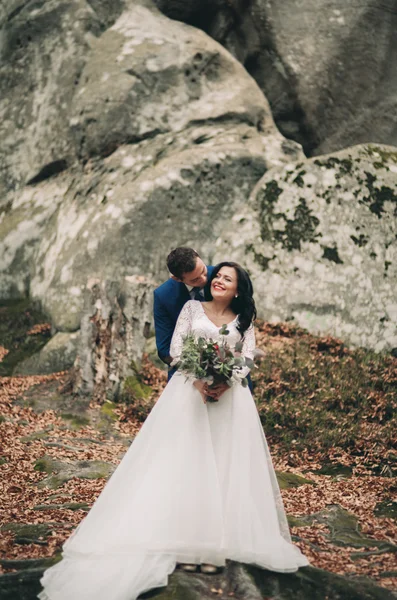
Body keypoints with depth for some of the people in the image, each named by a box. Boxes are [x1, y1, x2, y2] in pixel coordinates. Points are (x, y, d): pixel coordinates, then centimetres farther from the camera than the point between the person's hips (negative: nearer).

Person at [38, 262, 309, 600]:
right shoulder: (193, 308, 9)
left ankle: (218, 541, -2)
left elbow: (247, 357, 2)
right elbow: (176, 347, 1)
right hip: (190, 389, -1)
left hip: (230, 395, 1)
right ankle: (185, 541, -8)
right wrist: (198, 379, -14)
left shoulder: (244, 320, 12)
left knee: (225, 464, -4)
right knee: (185, 461, -7)